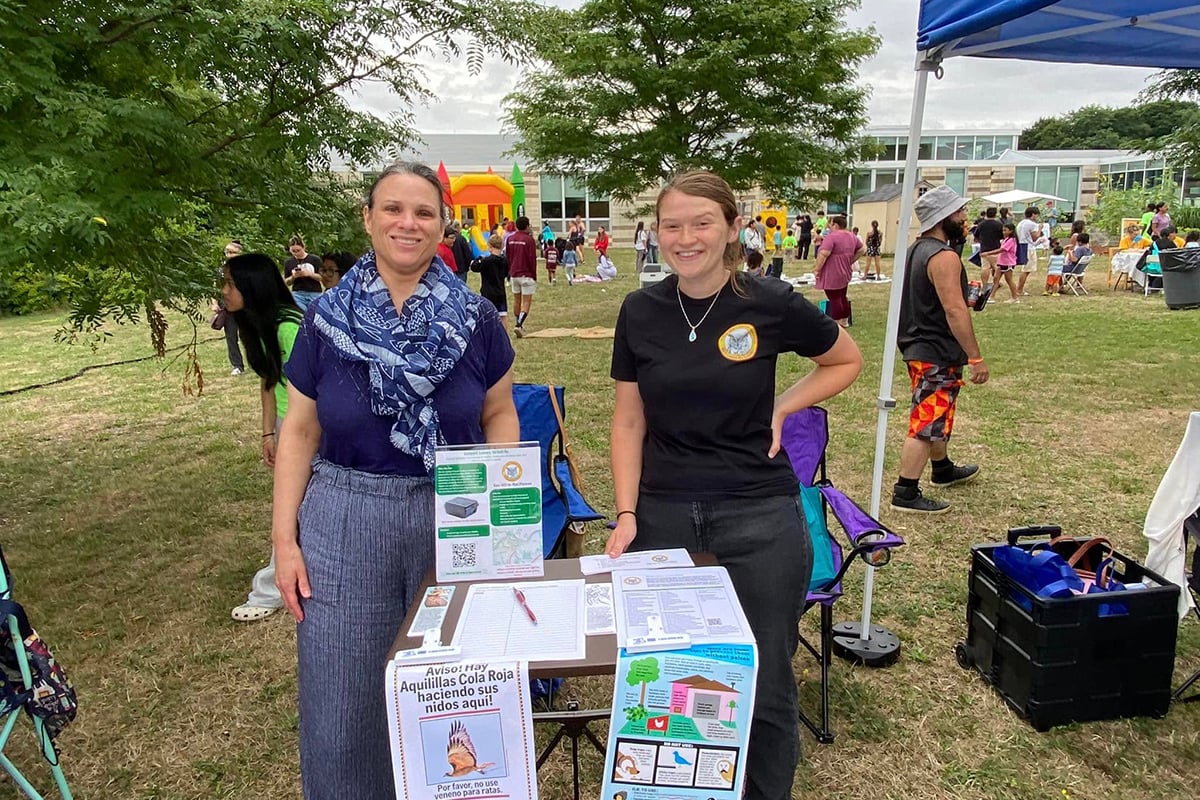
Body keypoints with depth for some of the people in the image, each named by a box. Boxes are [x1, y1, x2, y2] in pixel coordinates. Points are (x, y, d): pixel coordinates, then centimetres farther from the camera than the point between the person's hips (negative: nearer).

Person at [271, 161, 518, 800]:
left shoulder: (476, 320, -2)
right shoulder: (325, 320, -1)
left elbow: (499, 414, 6)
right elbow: (299, 431, 3)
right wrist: (284, 538, -1)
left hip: (456, 520, 0)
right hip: (345, 521, 1)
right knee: (342, 704, 10)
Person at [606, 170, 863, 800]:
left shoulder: (772, 304, -6)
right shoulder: (640, 311, 1)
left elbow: (847, 361, 11)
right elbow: (629, 421, 5)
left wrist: (781, 409, -2)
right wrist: (626, 514, -2)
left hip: (758, 517, -2)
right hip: (663, 516, 2)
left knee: (763, 687, 7)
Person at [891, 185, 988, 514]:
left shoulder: (916, 249, 11)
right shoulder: (944, 257, -20)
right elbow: (955, 310, -26)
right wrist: (975, 357, -23)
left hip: (918, 345, 11)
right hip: (937, 353, -10)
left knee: (936, 414, 25)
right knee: (927, 424, -6)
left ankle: (943, 469, 43)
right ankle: (905, 493, -1)